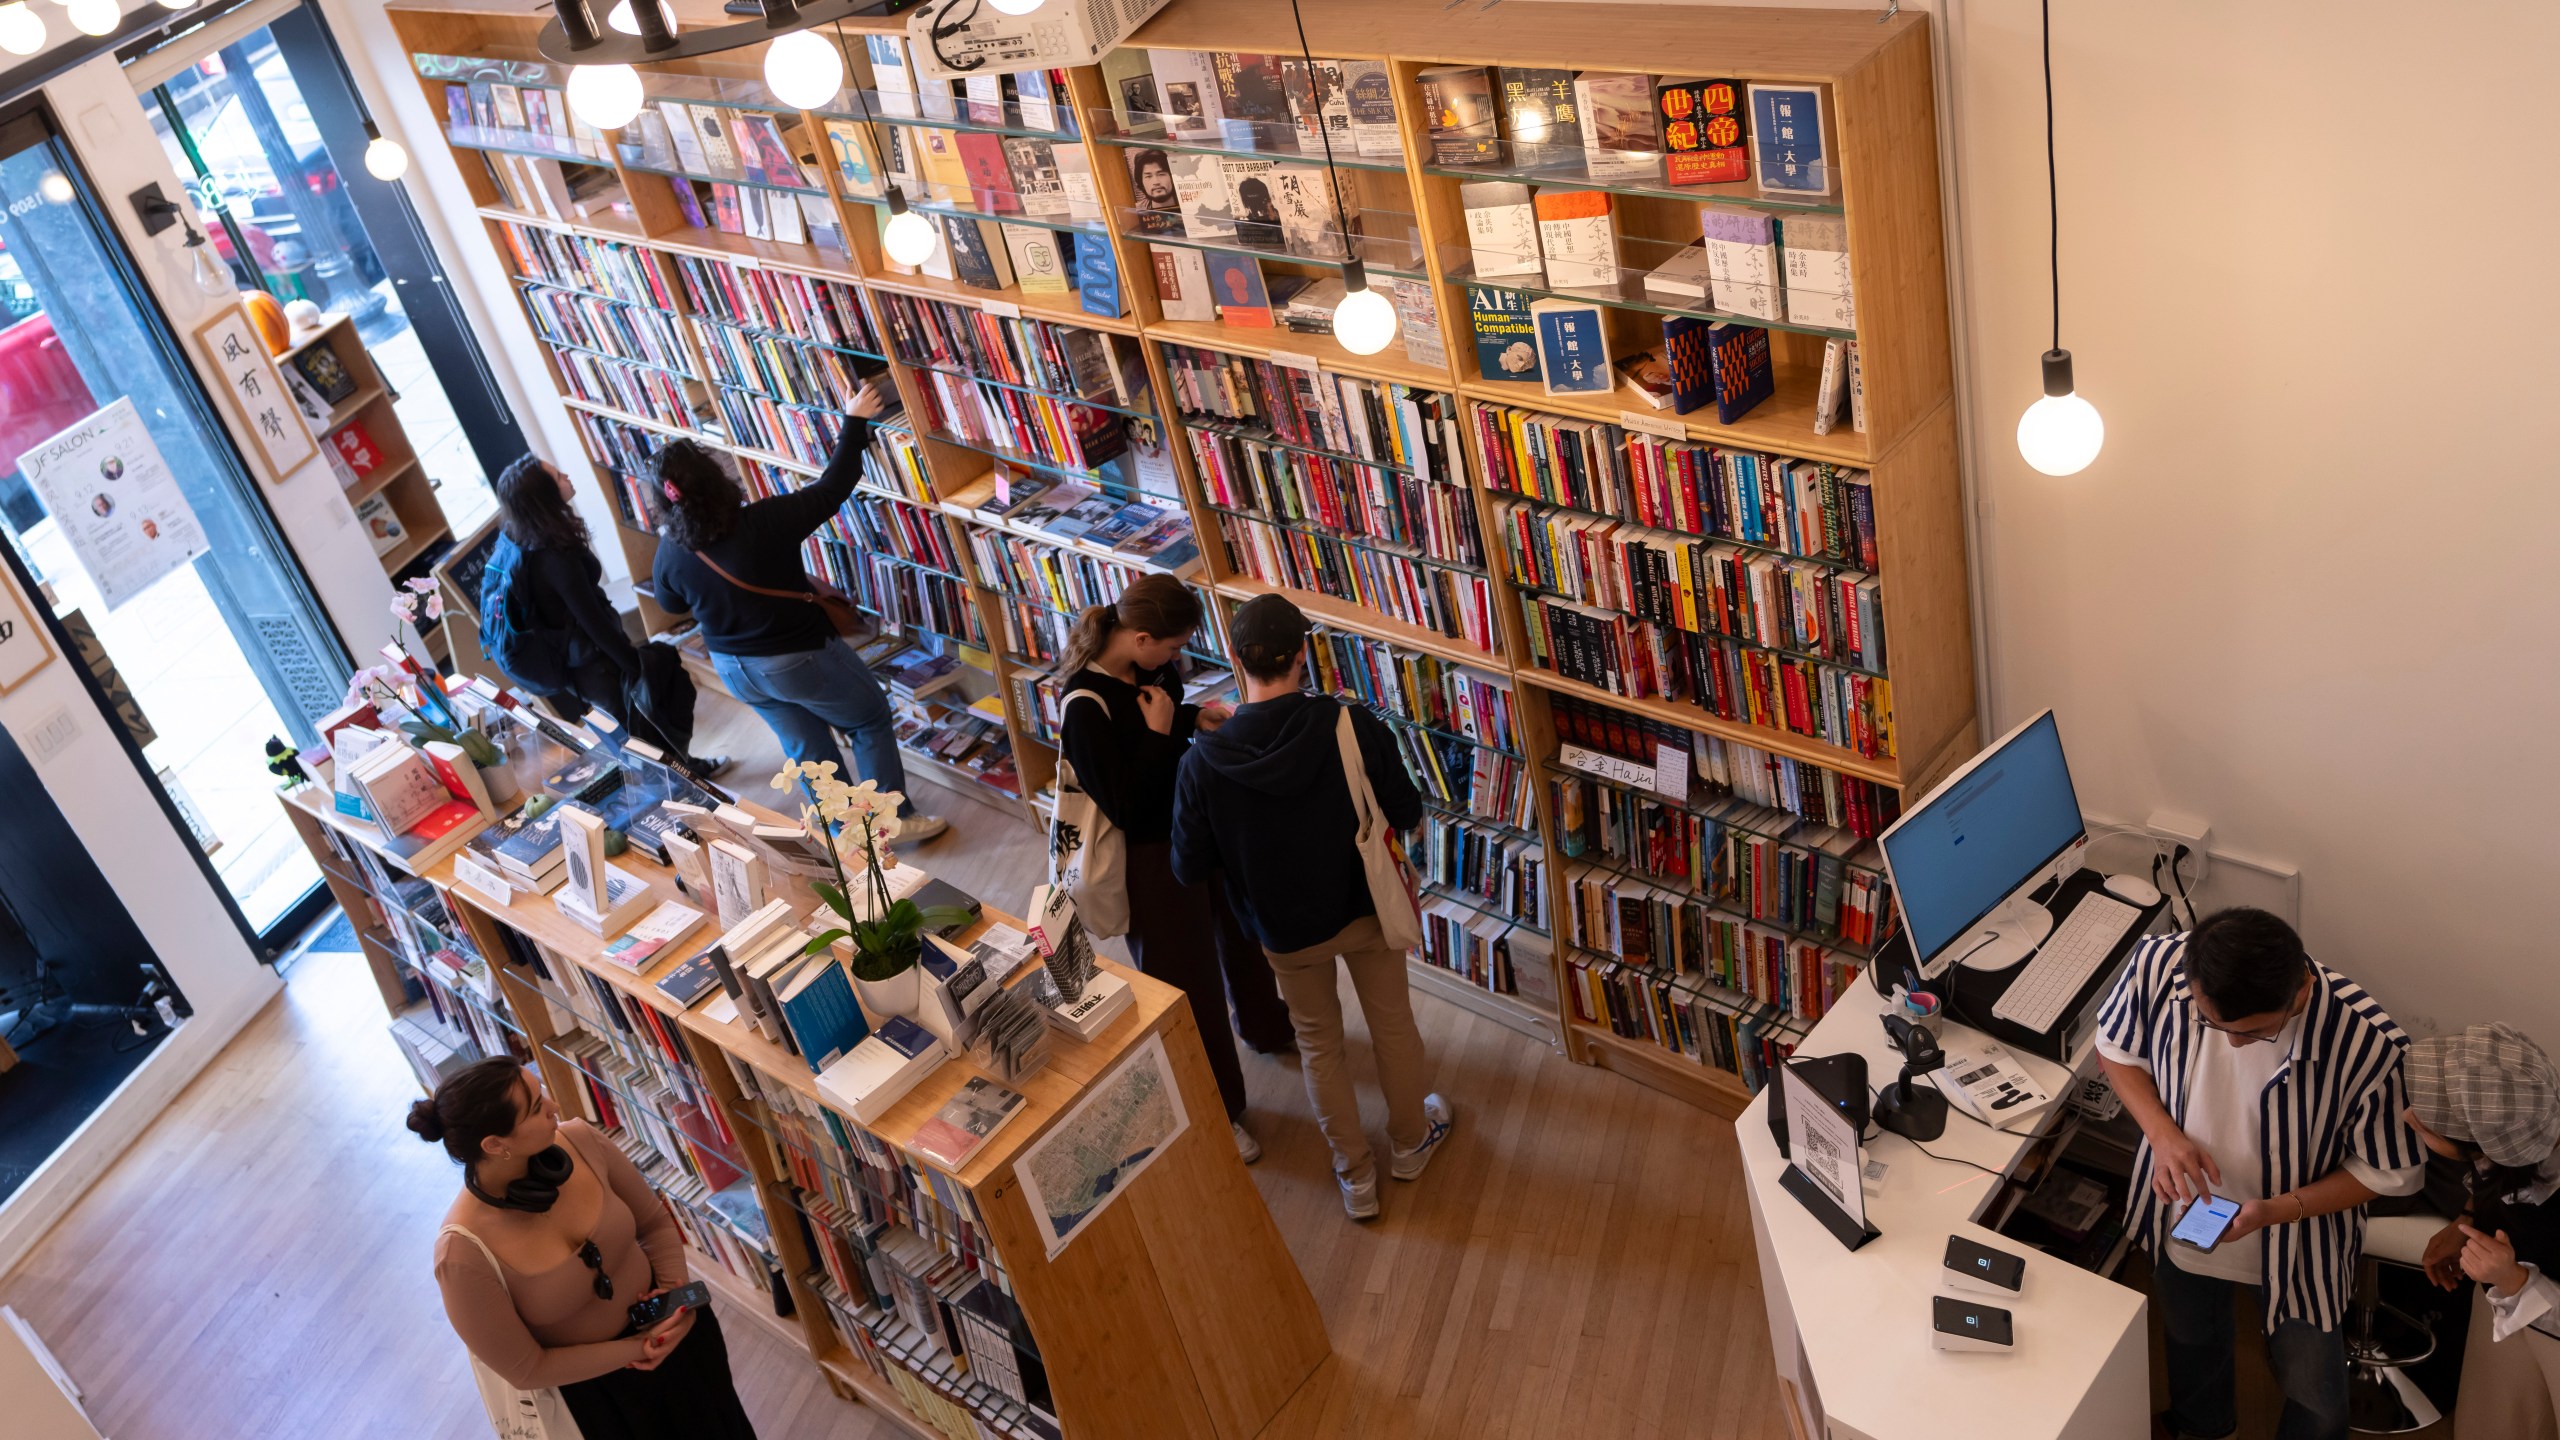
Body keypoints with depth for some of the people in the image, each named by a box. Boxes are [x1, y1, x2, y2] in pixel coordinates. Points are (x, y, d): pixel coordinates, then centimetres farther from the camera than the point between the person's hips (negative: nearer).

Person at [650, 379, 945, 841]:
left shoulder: (670, 553, -15)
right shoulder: (763, 522, -30)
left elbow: (671, 603, 6)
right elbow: (832, 489, -20)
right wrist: (855, 422, -10)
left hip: (735, 668, 5)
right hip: (802, 659, -5)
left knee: (807, 748, 23)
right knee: (871, 719, 17)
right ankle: (896, 817, 24)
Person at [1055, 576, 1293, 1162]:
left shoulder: (1147, 666, -9)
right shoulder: (1086, 706, -32)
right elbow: (1126, 808, -29)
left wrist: (1198, 718, -5)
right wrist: (1162, 733, -27)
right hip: (1149, 855, -8)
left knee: (1241, 923, 30)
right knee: (1187, 982, 9)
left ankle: (1265, 1025, 60)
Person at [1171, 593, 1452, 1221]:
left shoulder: (1204, 763, -25)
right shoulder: (1353, 726, -25)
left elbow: (1189, 869, -14)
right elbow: (1407, 814, -12)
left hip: (1286, 929, 0)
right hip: (1366, 907, 0)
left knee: (1319, 1043, 24)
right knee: (1392, 1025, 26)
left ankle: (1356, 1175, 39)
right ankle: (1411, 1140, 49)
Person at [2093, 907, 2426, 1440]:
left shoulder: (2368, 1042, -36)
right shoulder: (2157, 965, -30)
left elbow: (2386, 1172, -18)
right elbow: (2116, 1048, -7)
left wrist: (2276, 1211, -31)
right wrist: (2162, 1131, -24)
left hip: (2298, 1242, -3)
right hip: (2181, 1217, 3)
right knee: (2189, 1339, 33)